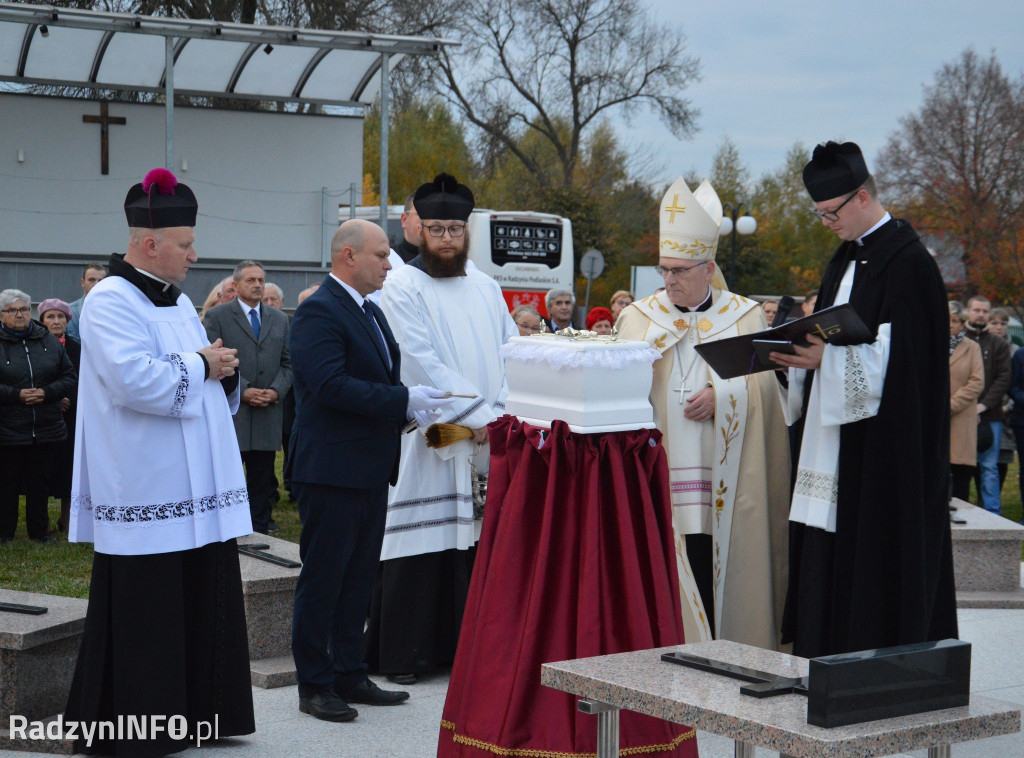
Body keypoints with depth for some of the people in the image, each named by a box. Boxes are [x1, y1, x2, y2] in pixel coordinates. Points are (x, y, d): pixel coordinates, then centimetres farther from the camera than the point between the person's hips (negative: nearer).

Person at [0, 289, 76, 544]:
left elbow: (70, 377, 7)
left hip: (45, 428, 3)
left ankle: (39, 531, 21)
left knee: (40, 483, 10)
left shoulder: (49, 342, 7)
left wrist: (47, 393, -10)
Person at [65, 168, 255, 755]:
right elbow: (134, 380, -25)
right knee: (146, 616, -3)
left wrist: (223, 371, 2)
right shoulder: (111, 301, -11)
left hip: (197, 491, 9)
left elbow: (207, 387, 25)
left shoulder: (180, 302, 17)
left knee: (202, 607, 12)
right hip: (147, 495, -9)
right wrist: (200, 367, -12)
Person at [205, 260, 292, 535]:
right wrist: (242, 391, -13)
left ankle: (260, 530, 14)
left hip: (268, 412, 4)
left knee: (263, 481, 7)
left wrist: (277, 390, -5)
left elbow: (288, 363, 14)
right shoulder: (217, 316, 1)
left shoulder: (279, 319, 15)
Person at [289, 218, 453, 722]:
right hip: (331, 469, -9)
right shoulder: (318, 312, -15)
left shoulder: (371, 312, 16)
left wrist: (411, 411, 3)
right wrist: (405, 400, -23)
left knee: (358, 579, 15)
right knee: (322, 580, 0)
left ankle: (349, 675, 24)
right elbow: (332, 386, -25)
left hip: (370, 471, 9)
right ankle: (315, 686, 9)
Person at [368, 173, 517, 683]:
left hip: (488, 437, 5)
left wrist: (502, 412, -6)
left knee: (477, 541, 5)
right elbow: (422, 362, -12)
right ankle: (401, 654, 3)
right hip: (425, 438, -5)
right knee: (421, 544, -5)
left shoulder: (486, 288, 15)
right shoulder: (402, 287, -3)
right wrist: (476, 414, -16)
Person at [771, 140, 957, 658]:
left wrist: (826, 357, -24)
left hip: (884, 447, -9)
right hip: (834, 445, 9)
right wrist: (800, 356, 0)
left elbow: (902, 359, -18)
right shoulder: (847, 258, 16)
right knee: (825, 562, 7)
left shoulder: (907, 263, -12)